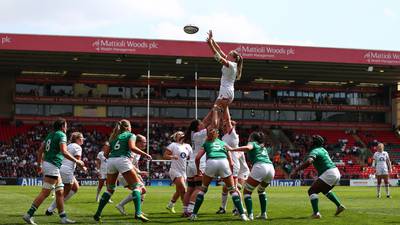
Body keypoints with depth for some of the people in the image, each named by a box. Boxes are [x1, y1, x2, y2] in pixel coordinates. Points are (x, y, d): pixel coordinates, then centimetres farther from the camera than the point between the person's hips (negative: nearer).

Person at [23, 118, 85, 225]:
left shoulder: (50, 135, 18)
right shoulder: (61, 135, -7)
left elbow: (40, 150, 18)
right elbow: (64, 152, -19)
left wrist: (39, 165, 23)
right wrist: (76, 161, -11)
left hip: (47, 164, 10)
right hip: (53, 166, -10)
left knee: (60, 192, 12)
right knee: (45, 193, -10)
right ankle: (29, 215, -12)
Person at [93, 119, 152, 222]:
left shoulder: (113, 137, 27)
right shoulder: (130, 135, 13)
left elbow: (106, 153, 20)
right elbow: (132, 147, -7)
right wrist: (145, 154, -1)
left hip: (110, 161, 6)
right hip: (122, 160, -6)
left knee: (110, 189, 16)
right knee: (137, 185, -3)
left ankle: (98, 213, 12)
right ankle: (138, 213, -19)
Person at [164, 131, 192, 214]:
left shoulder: (187, 146, 11)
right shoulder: (173, 145, -5)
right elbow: (165, 156, -8)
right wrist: (172, 157, -26)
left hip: (183, 171, 7)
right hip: (175, 171, -7)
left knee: (179, 191, 15)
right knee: (183, 190, -16)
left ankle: (170, 206, 36)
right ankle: (186, 209, -13)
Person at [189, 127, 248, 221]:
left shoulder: (206, 144, 27)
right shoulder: (223, 143, 31)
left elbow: (197, 158, 13)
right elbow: (231, 163, 24)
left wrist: (198, 169, 28)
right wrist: (231, 174, 33)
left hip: (211, 163, -1)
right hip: (224, 162, 1)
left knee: (203, 189, 18)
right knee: (232, 190, 13)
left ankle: (194, 214, 11)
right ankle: (242, 214, 1)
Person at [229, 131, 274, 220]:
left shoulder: (252, 143, 15)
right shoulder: (263, 147, 35)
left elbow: (247, 147, -8)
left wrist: (232, 149, -11)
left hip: (260, 167, -7)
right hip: (271, 167, 7)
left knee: (247, 191, 1)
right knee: (261, 190, 31)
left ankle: (250, 215, -14)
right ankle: (263, 214, 22)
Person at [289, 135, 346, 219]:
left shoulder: (314, 151, -9)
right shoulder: (323, 150, 19)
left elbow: (309, 161, -28)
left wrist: (296, 170, -30)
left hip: (329, 173, -9)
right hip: (337, 173, 9)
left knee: (312, 191, -8)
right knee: (325, 190, 34)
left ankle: (316, 213, -21)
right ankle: (339, 206, 32)